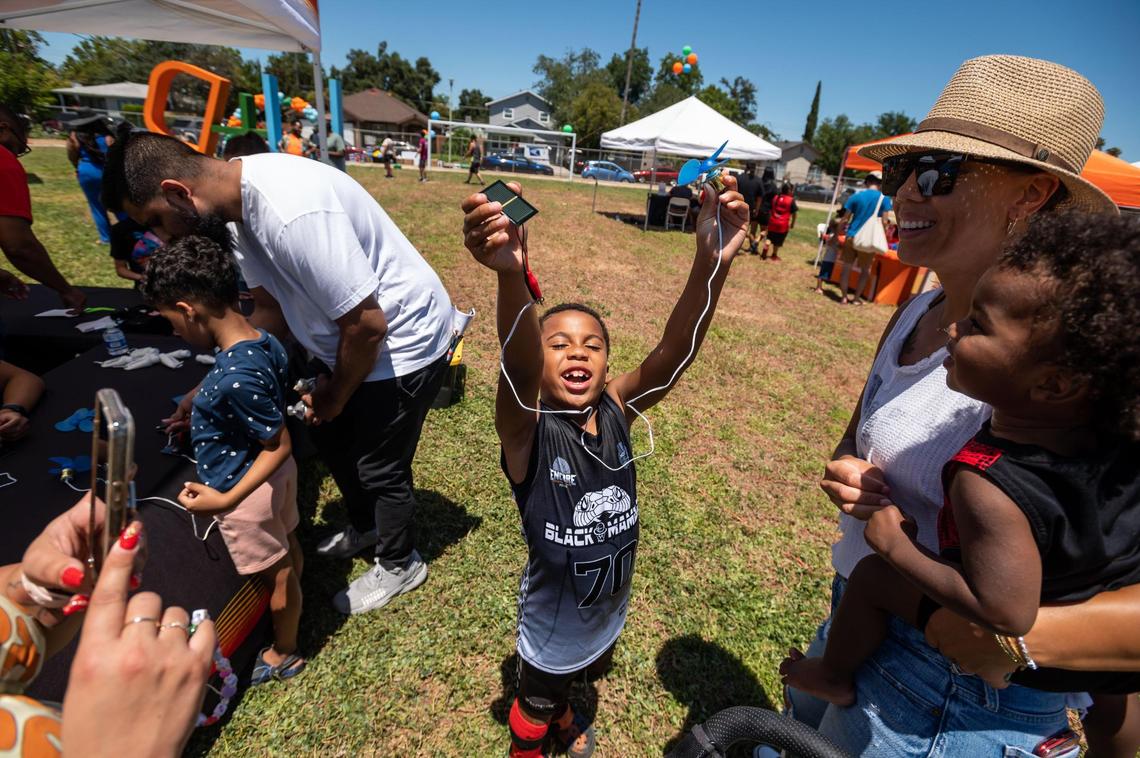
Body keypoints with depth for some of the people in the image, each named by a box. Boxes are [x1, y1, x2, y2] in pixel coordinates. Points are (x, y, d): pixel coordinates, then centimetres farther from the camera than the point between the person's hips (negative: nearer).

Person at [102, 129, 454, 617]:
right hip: (348, 339, 9)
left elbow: (367, 325, -28)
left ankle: (400, 565, 34)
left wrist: (335, 395, -10)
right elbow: (271, 311, 8)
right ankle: (364, 527, 49)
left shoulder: (290, 213, -32)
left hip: (401, 342, -9)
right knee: (327, 434, 22)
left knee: (379, 467, 5)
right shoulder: (240, 207, -1)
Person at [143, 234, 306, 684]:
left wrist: (225, 501, -26)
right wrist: (194, 405, 18)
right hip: (274, 476, 8)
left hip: (247, 493, -8)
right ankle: (289, 611, 55)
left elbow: (279, 448, -29)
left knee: (276, 573, 14)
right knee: (287, 549, 28)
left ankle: (284, 655, 40)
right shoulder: (265, 341, -9)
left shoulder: (236, 378, -35)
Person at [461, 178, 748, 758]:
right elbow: (517, 370, -50)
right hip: (550, 626, -4)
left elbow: (675, 350, -34)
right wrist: (510, 275, -69)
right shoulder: (527, 430, -29)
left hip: (609, 613, 5)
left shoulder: (618, 410, -19)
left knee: (582, 672, 36)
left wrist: (712, 264, -50)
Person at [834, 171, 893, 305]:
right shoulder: (884, 198, -3)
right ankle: (856, 298, 14)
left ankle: (844, 297, 7)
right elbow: (884, 221, -5)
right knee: (865, 269, 12)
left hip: (852, 236, 1)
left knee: (845, 266, 9)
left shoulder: (856, 195, 0)